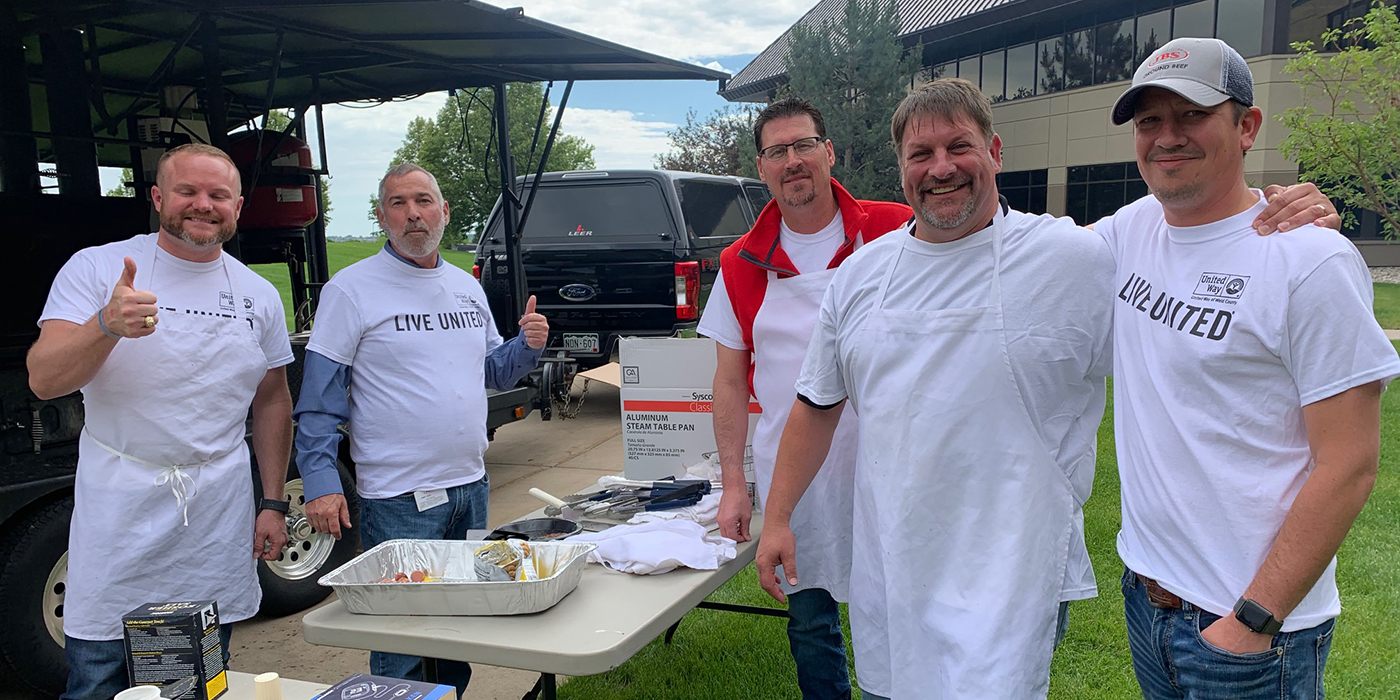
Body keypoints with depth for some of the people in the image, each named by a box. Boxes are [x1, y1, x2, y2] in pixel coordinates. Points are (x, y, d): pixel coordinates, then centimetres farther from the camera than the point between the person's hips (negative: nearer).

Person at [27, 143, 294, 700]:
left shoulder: (258, 295, 7)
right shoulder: (95, 268, -4)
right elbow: (44, 380, -13)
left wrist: (273, 502, 8)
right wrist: (108, 324, -33)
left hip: (220, 523, 3)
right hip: (118, 519, -3)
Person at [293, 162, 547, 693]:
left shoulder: (467, 286, 11)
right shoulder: (351, 289, -7)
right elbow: (319, 399, -8)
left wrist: (527, 346, -1)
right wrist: (321, 483, -15)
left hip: (470, 484, 6)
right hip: (397, 498, -6)